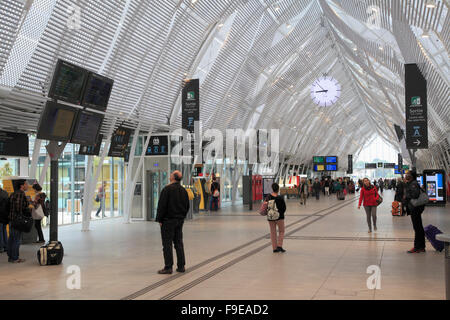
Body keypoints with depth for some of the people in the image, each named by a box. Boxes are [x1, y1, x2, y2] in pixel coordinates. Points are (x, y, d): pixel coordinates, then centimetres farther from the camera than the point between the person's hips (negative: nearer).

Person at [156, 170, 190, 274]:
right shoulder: (184, 190, 9)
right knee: (179, 243, 13)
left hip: (168, 220, -7)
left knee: (167, 244, -2)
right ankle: (181, 266, 15)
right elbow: (187, 206, 16)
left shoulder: (167, 189, -14)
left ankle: (168, 267, -1)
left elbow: (162, 205, -15)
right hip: (180, 220, 7)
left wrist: (159, 219, -8)